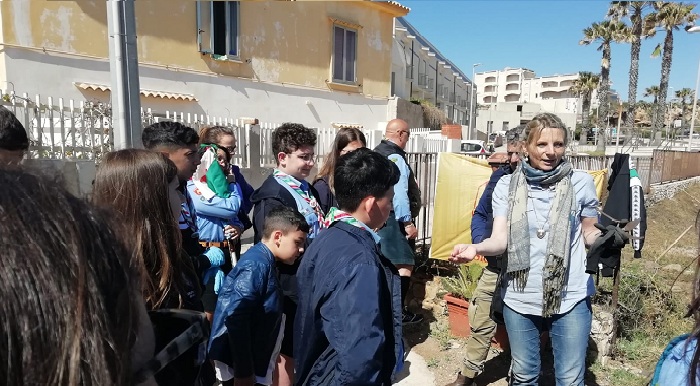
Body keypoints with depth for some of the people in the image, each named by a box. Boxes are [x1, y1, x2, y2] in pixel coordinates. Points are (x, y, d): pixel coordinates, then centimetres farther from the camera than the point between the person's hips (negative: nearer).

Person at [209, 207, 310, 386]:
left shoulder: (263, 262, 6)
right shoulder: (256, 265, -22)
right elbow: (236, 317, -27)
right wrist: (244, 371, -23)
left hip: (253, 357, 9)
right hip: (241, 362, -9)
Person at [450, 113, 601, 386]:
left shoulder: (581, 182, -5)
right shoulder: (507, 185, -5)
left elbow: (589, 233, 5)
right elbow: (500, 239, -12)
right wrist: (475, 248, -34)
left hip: (570, 298, -1)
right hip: (519, 298, 1)